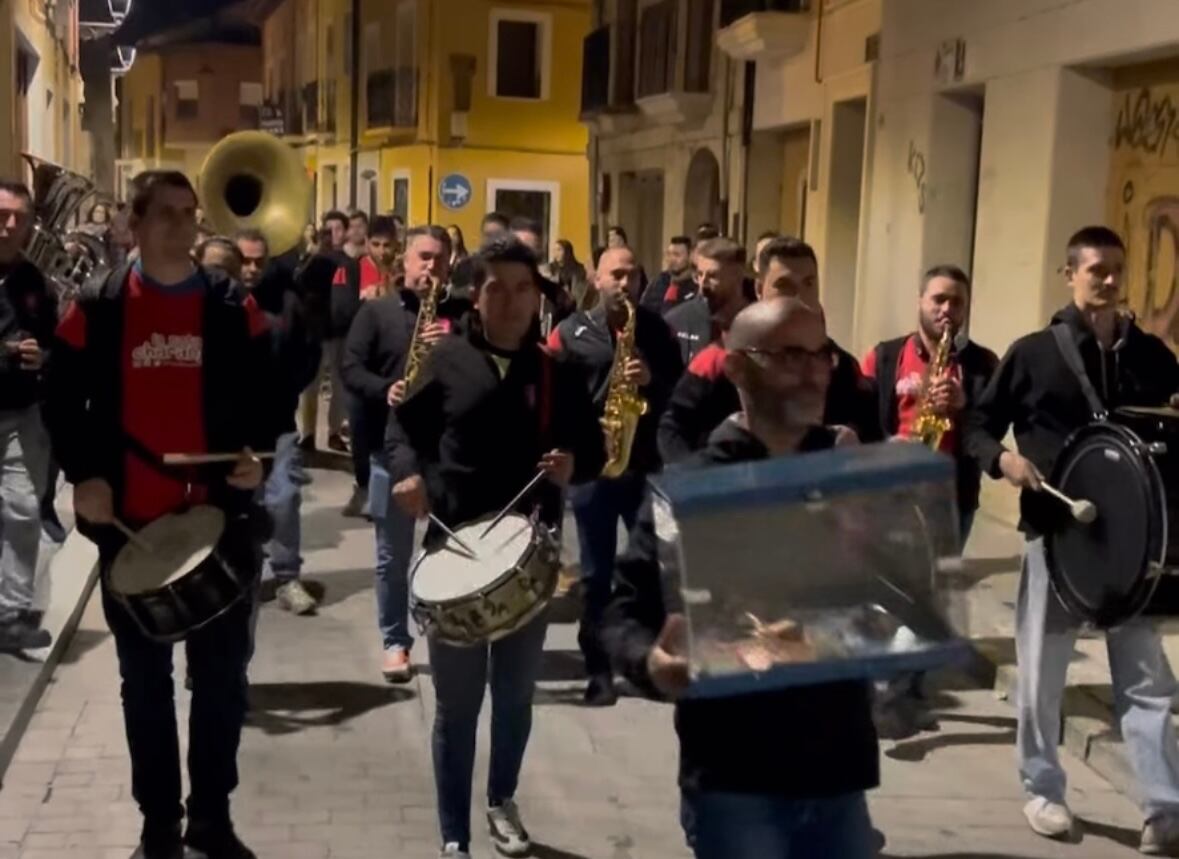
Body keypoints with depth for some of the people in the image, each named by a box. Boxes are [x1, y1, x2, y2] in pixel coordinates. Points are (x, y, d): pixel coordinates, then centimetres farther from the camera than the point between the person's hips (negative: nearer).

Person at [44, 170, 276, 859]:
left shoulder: (235, 308, 2)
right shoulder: (96, 310, 0)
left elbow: (265, 394, 7)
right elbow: (63, 403, 4)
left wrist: (257, 453, -11)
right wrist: (84, 476, -8)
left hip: (221, 518, 1)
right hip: (131, 524, 0)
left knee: (223, 674, 8)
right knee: (145, 680, 10)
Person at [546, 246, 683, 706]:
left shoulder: (656, 328, 8)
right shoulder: (572, 332, 2)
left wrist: (652, 381, -14)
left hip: (648, 464, 2)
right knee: (596, 572, 5)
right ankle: (599, 669, 13)